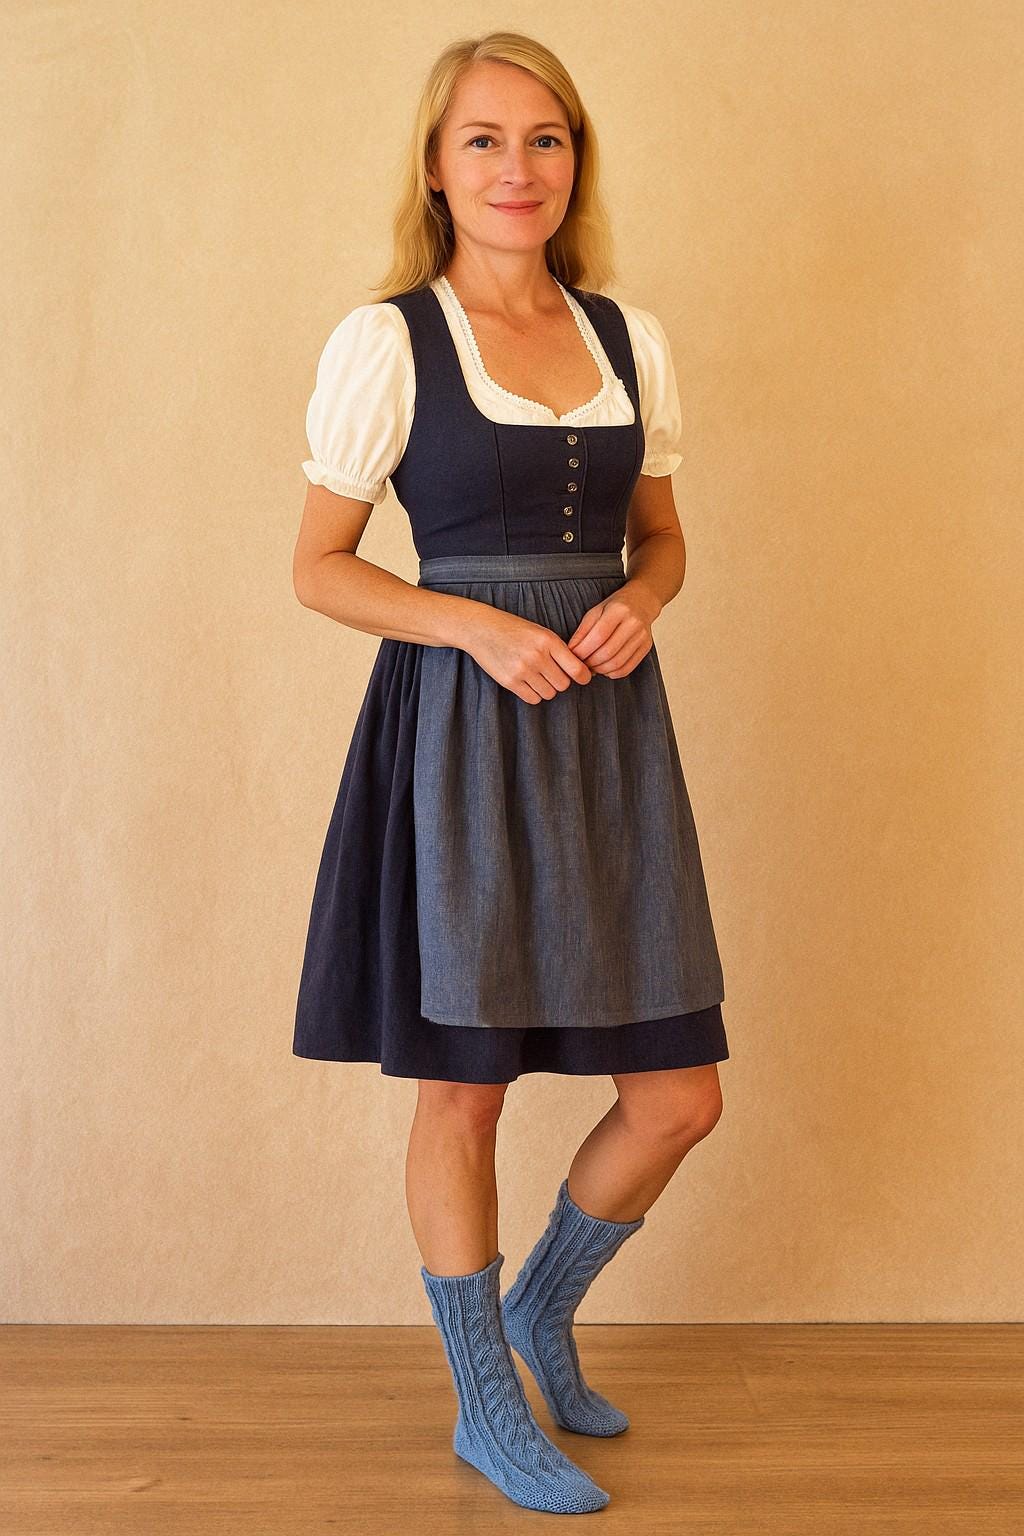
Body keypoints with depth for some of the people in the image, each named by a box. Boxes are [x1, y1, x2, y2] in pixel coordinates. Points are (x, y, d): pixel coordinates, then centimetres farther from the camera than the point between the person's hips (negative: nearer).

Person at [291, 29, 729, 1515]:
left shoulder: (630, 336, 9)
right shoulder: (385, 341, -4)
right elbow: (318, 566, -2)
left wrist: (639, 601, -5)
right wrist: (479, 625, -15)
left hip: (609, 723, 5)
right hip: (461, 728, -5)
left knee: (681, 1096, 7)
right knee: (464, 1089, 5)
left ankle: (544, 1302, 37)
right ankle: (487, 1407, 27)